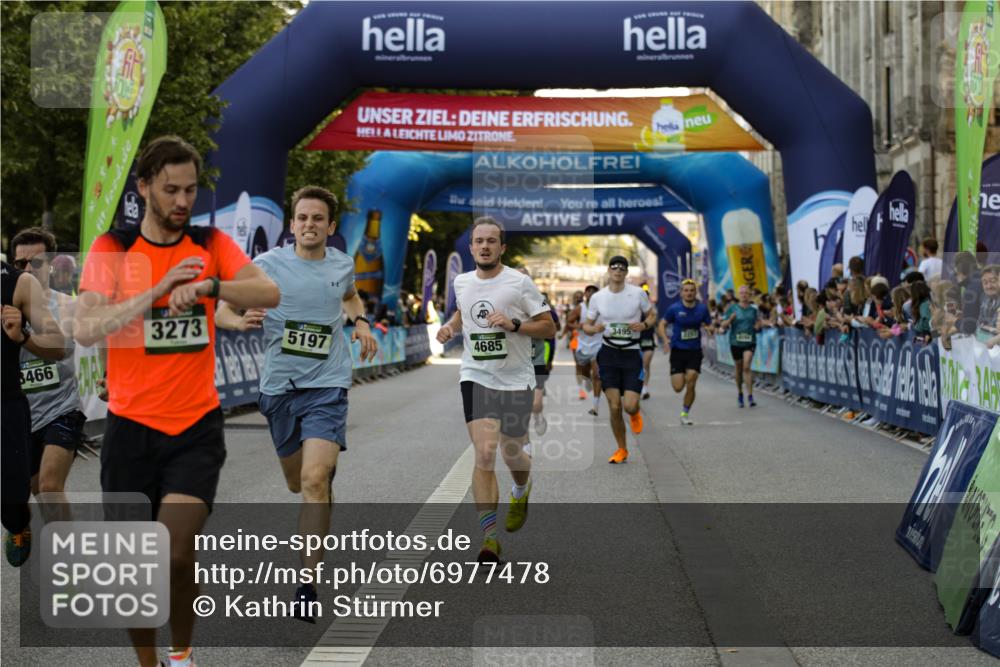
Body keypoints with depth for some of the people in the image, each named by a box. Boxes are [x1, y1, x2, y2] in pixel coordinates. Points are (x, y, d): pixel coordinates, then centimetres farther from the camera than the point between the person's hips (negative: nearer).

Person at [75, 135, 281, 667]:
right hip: (132, 425, 0)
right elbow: (86, 330, -14)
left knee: (177, 553, -14)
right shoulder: (112, 248, -1)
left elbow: (269, 294, -12)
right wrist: (158, 289, -24)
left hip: (197, 427, 0)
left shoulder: (211, 244, 3)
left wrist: (207, 285, -28)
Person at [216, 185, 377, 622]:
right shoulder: (266, 265, -4)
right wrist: (238, 319, -24)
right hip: (279, 386, 1)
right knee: (297, 483, 16)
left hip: (327, 385, -1)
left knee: (315, 479, -19)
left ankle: (307, 587, -18)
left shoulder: (342, 264, 5)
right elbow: (222, 310, -1)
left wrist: (360, 321, 9)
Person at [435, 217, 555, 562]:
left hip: (516, 379, -1)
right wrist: (450, 326, 7)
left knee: (511, 453, 12)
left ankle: (521, 493, 49)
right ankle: (489, 537, -11)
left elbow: (549, 328, -5)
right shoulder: (461, 282, 5)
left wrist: (513, 324, -20)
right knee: (484, 453, -14)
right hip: (476, 377, 1)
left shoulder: (519, 282, -7)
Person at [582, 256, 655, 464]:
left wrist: (644, 325, -13)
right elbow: (586, 325, 8)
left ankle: (635, 414, 28)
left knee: (629, 406, -12)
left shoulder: (638, 293, -5)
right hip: (609, 353, 1)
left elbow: (652, 315, 8)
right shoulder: (597, 297, 0)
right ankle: (622, 450, 17)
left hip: (631, 353, -1)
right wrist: (594, 329, -15)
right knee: (614, 407, -2)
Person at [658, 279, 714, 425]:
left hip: (695, 351, 1)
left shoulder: (702, 308, 0)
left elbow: (709, 326, 9)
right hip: (677, 351, -1)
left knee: (690, 386, -9)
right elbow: (662, 324, 3)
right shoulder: (674, 308, -6)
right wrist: (665, 339, -14)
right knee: (678, 388, -4)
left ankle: (685, 414, 11)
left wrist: (710, 329, -15)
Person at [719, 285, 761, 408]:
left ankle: (750, 396, -15)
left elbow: (757, 327, 14)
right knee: (739, 369, 11)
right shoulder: (733, 308, 1)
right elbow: (724, 326, 0)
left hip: (750, 342, -1)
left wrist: (758, 326, -9)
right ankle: (739, 394, 30)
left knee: (747, 366, -16)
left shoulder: (754, 309, 5)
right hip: (735, 342, 1)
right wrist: (730, 319, -20)